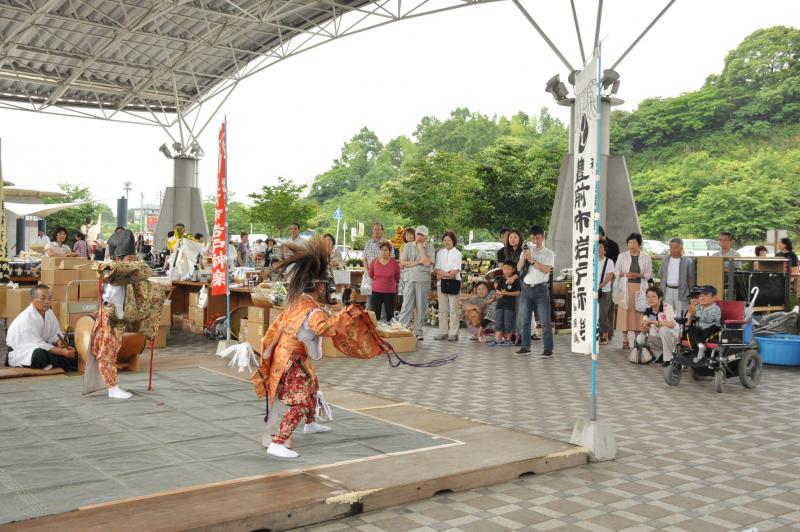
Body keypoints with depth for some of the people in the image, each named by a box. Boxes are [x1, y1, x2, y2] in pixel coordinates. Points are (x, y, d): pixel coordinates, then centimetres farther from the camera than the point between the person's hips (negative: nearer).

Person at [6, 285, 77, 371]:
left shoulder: (49, 313, -1)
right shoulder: (26, 319, -25)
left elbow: (55, 335, 5)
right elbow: (38, 345, -29)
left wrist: (60, 343, -19)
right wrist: (62, 352, -35)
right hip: (19, 353, -7)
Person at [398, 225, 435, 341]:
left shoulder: (429, 247, 5)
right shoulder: (408, 246, 11)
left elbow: (427, 262, -11)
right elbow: (402, 263, 3)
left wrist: (420, 247, -4)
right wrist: (417, 262, -7)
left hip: (424, 280, -1)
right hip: (410, 279, 1)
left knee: (421, 307, 4)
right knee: (406, 306, -3)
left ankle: (418, 332, 11)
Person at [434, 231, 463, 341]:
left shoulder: (457, 253, 2)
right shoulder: (440, 252, 12)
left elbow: (455, 271, -6)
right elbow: (436, 269, 3)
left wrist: (442, 274, -9)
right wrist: (447, 274, -11)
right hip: (441, 283, 4)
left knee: (454, 309, -4)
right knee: (442, 309, 4)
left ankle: (454, 333, -3)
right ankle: (443, 332, 8)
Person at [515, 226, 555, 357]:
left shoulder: (548, 253, 4)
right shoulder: (527, 251, 13)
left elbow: (546, 270, -11)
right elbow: (519, 268, 4)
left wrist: (531, 260, -13)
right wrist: (524, 255, -10)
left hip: (541, 288, -4)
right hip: (526, 288, 4)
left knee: (545, 320, -6)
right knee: (525, 320, 6)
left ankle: (548, 349, -5)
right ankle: (525, 347, 12)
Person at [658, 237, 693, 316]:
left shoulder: (686, 261, 0)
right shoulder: (665, 260, 11)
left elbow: (690, 278, 1)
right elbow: (661, 276, 14)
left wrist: (691, 291, -4)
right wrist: (661, 290, 7)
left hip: (681, 291, -3)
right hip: (668, 290, 3)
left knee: (680, 315, -1)